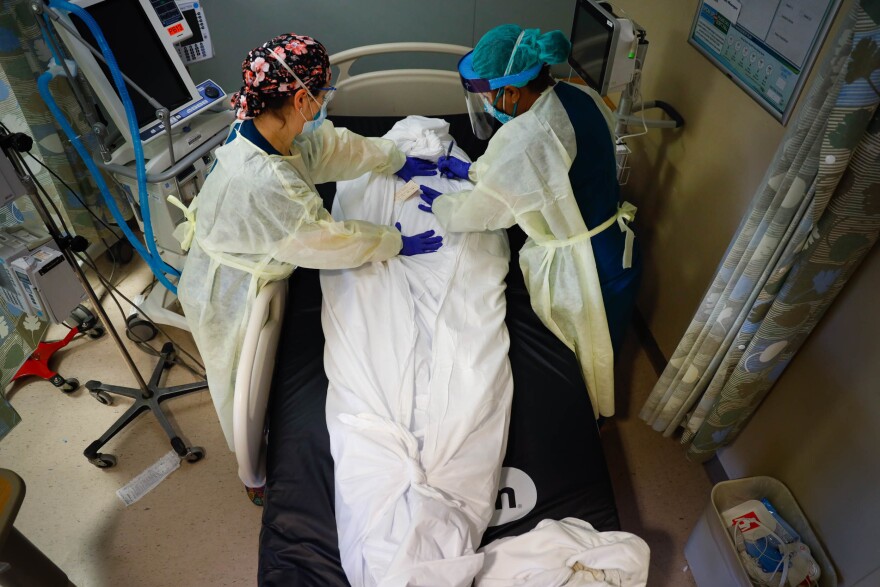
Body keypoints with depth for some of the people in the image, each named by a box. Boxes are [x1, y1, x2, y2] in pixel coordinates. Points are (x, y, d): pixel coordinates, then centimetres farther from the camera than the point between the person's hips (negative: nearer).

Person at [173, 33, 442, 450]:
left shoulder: (265, 128, -16)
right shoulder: (266, 182, -42)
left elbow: (334, 144, 1)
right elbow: (330, 240, -29)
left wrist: (398, 161, 10)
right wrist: (397, 242, -15)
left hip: (245, 273, 8)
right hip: (231, 297, -8)